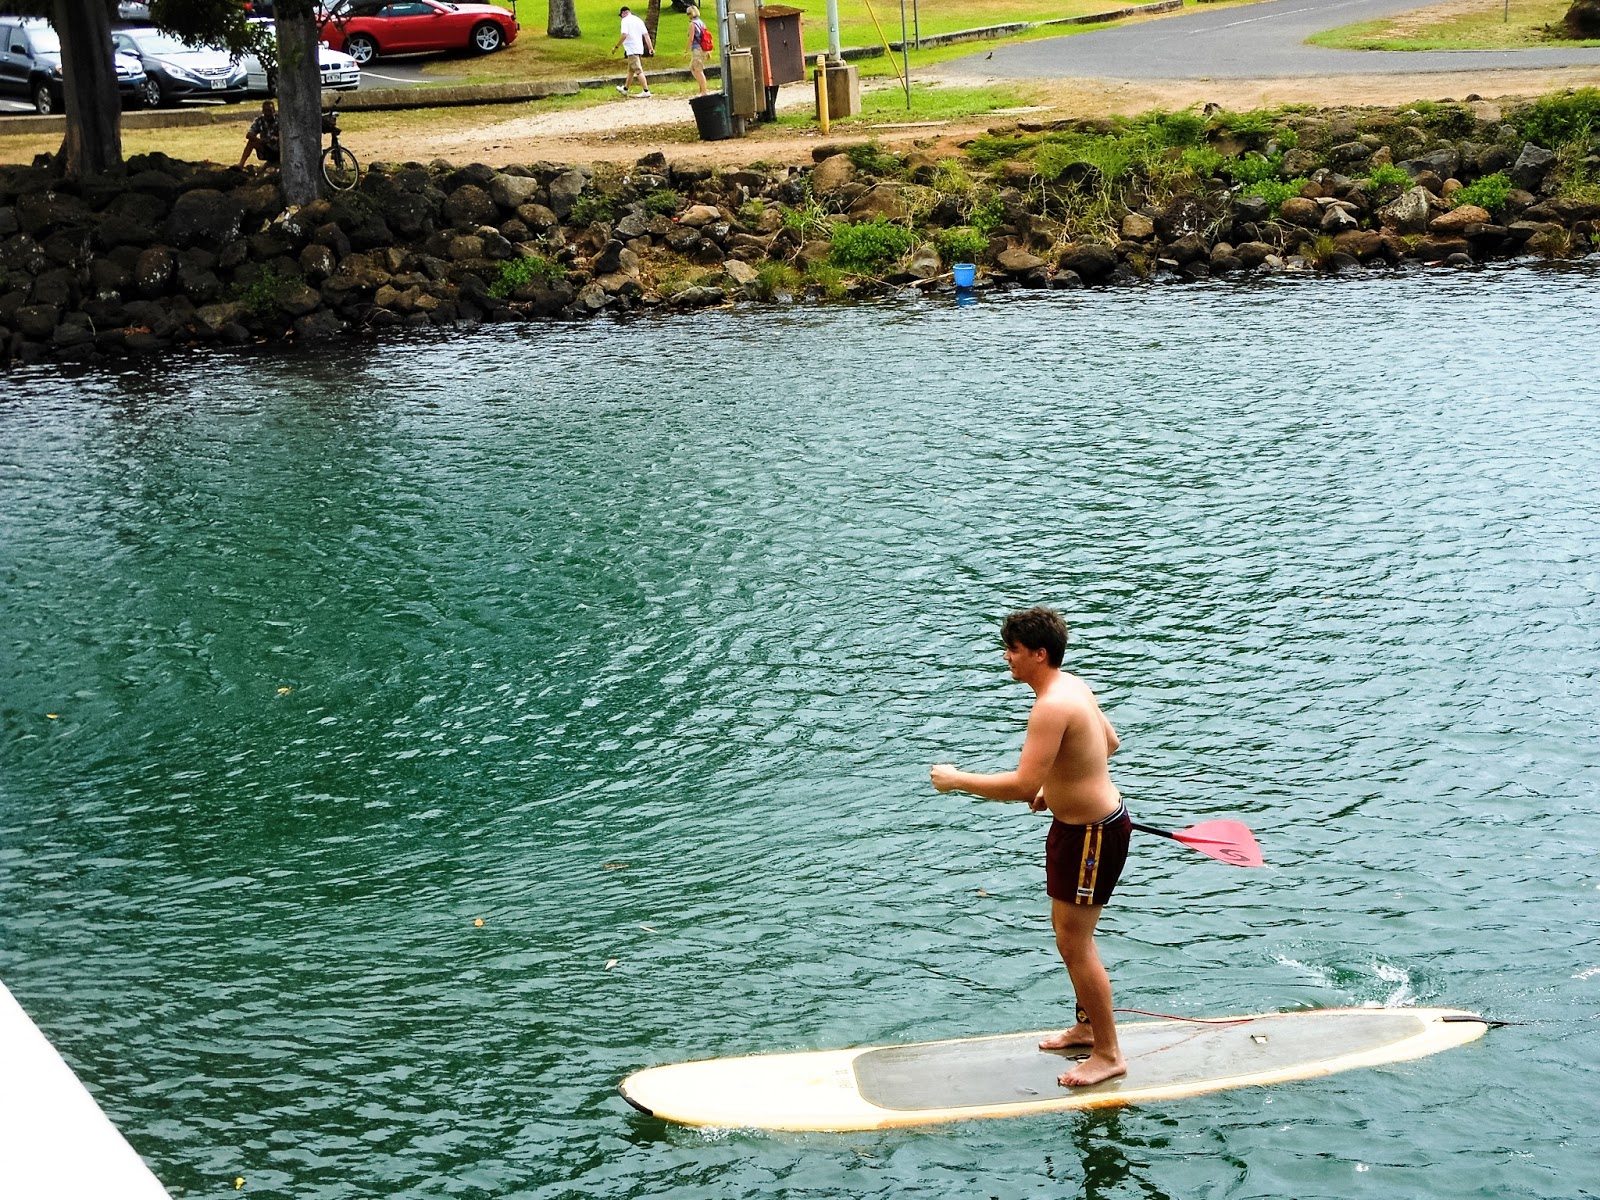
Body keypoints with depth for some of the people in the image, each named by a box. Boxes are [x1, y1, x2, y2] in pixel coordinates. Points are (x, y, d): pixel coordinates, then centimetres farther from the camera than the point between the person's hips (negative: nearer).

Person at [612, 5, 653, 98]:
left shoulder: (625, 20, -7)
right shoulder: (638, 20, 16)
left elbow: (624, 35, -19)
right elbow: (646, 35, 10)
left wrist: (616, 46, -12)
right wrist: (651, 48, 7)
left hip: (632, 49, -9)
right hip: (639, 49, 9)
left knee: (638, 71, -11)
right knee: (631, 70, 21)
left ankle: (646, 91, -17)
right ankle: (625, 89, 33)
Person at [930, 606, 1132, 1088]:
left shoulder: (1052, 706, -28)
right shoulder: (1074, 686, 4)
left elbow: (1022, 784, -33)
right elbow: (1109, 741, 20)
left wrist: (956, 779, -21)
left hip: (1091, 835, -10)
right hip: (1082, 824, 10)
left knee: (1074, 943, -1)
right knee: (1068, 929, 22)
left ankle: (1108, 1054, 10)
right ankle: (1088, 1025, 37)